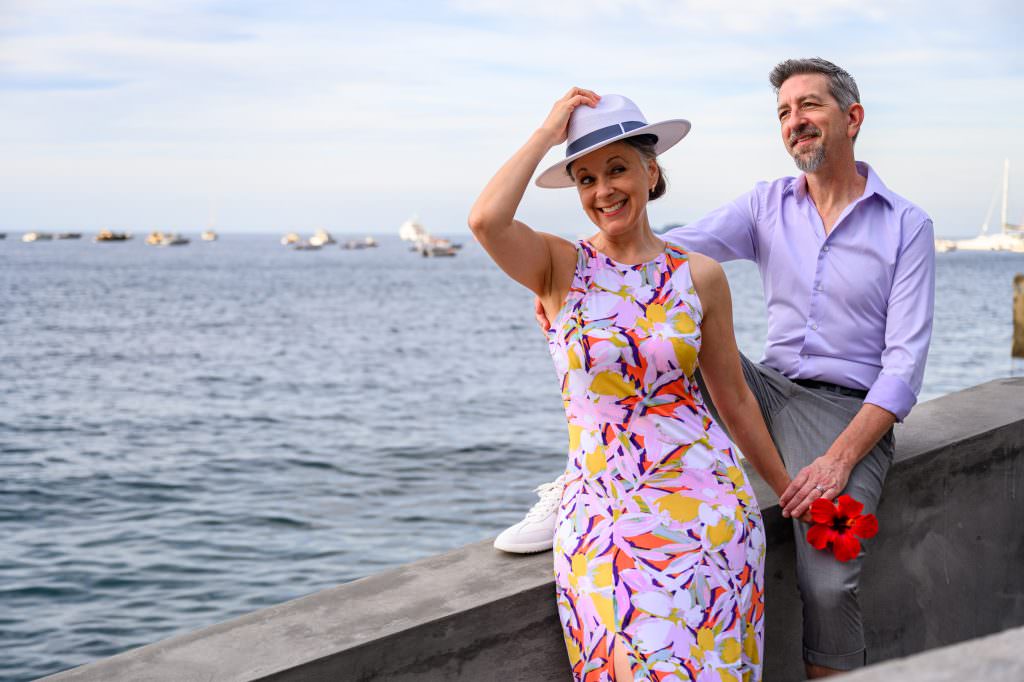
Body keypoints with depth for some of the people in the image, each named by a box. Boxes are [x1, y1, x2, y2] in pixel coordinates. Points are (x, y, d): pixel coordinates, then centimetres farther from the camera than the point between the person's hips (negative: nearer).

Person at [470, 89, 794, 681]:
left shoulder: (700, 276, 4)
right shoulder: (559, 267, 0)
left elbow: (734, 397, 13)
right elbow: (485, 219, -22)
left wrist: (789, 492, 19)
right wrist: (547, 133, -9)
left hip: (703, 494, 2)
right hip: (602, 502, -1)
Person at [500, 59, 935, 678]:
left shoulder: (907, 226, -3)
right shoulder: (767, 204, 7)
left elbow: (905, 361, -10)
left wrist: (839, 459, -22)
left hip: (849, 413, -4)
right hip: (770, 389, 4)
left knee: (827, 583, -27)